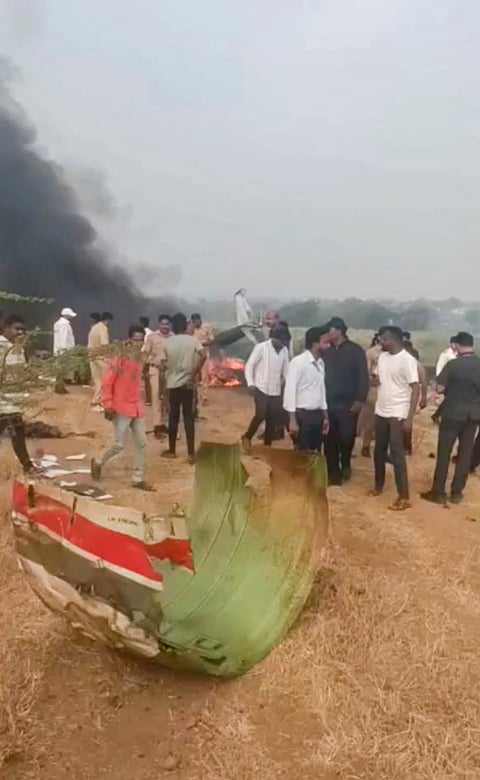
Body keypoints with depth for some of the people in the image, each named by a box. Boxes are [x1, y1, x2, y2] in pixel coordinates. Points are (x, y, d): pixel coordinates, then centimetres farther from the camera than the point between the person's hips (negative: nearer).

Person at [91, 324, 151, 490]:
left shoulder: (139, 360, 7)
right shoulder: (118, 360, -14)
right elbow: (106, 384, -13)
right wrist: (108, 405, -15)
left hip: (137, 408, 7)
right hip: (121, 409, -7)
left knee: (141, 443, 6)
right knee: (120, 444, -3)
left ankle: (138, 479, 15)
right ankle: (99, 463, 24)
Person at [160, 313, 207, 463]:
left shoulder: (167, 342, -2)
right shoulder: (193, 340, -3)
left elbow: (162, 366, -3)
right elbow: (203, 356, -18)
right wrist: (195, 373, -8)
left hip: (172, 383, 1)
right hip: (187, 383, 0)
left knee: (173, 417, 11)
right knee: (189, 417, 3)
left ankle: (172, 450, 21)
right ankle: (191, 453, 1)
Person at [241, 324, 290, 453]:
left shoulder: (284, 351, 6)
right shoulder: (261, 347, -8)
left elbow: (286, 370, 11)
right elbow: (249, 365, -7)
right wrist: (250, 383, -17)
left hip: (276, 391, 5)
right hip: (261, 389, -5)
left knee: (273, 419, 5)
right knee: (261, 415, -16)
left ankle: (267, 446, 18)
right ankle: (247, 437, 9)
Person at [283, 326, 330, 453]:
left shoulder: (320, 363, 10)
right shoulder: (298, 362, -13)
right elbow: (290, 390, -15)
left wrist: (325, 416, 14)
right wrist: (292, 420, -18)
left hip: (317, 414, 7)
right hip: (303, 415, -7)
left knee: (315, 454, 12)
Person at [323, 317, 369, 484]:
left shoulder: (355, 350, -3)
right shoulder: (327, 352, 9)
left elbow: (363, 377, -6)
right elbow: (323, 375, 11)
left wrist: (360, 400, -13)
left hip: (348, 404, -3)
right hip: (329, 403, 3)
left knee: (346, 438, 2)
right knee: (330, 441, 3)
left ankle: (345, 465, 31)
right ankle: (334, 474, 15)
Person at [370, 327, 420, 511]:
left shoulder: (407, 360, -15)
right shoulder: (382, 357, 5)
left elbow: (416, 389, -16)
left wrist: (409, 418, -19)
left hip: (398, 415, -6)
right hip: (380, 412, 7)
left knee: (397, 454, -5)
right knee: (379, 451, 15)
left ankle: (404, 497, 4)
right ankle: (379, 485, 33)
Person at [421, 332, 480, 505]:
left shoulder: (453, 364, -15)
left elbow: (439, 389, -13)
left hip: (453, 413, -4)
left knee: (444, 452, 4)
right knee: (465, 453, 12)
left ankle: (438, 492, 9)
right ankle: (457, 492, 18)